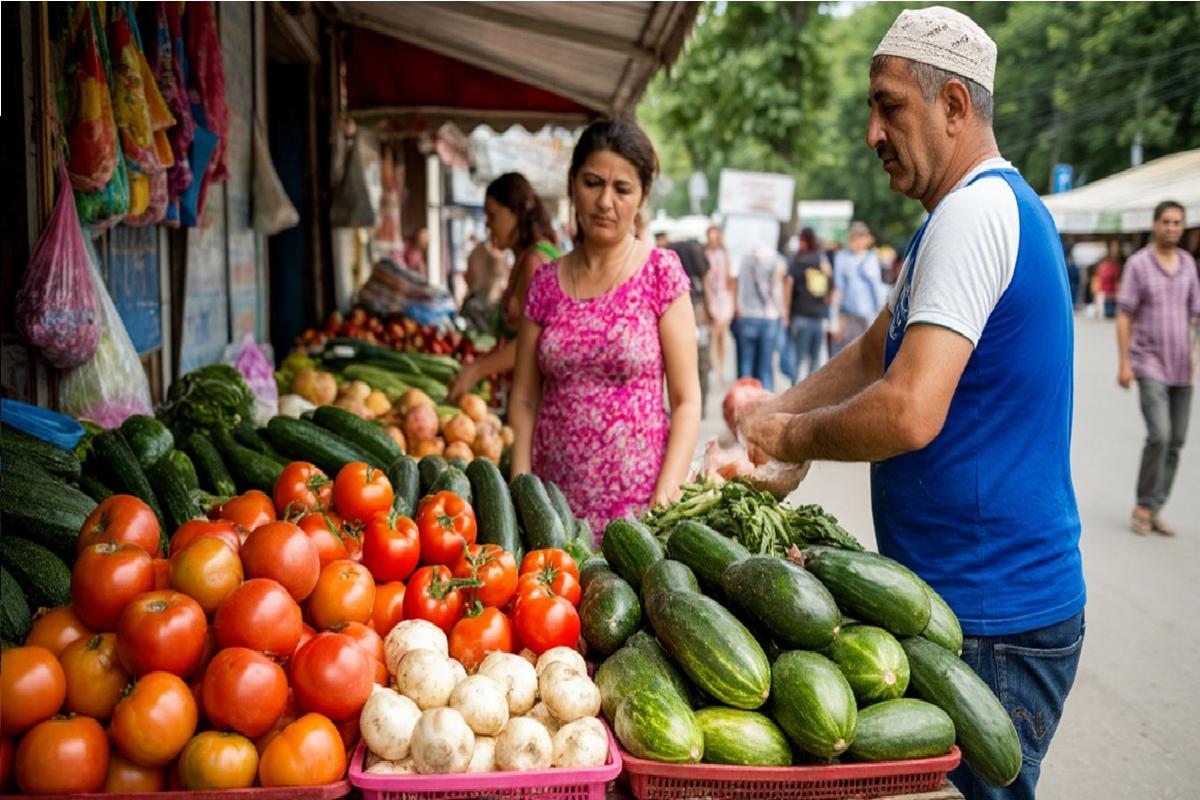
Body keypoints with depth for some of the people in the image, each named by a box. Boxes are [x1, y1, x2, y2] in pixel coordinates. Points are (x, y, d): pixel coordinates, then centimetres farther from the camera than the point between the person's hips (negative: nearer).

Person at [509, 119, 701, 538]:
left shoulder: (661, 272, -2)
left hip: (635, 502, -2)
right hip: (554, 501, 3)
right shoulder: (546, 281, 7)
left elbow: (687, 401, -5)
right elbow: (524, 397, 8)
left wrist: (665, 499, -14)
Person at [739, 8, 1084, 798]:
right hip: (972, 589, 10)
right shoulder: (994, 207, 15)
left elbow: (909, 413, -29)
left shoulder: (974, 212, -20)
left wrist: (792, 439, -12)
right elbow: (875, 353, 21)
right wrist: (776, 407, 7)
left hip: (991, 614, -10)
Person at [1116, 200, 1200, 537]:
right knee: (1159, 435, -16)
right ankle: (1144, 506, 0)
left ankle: (1154, 510, 16)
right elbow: (1124, 315, -6)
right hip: (1150, 363, -5)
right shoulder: (1138, 263, -5)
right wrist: (1124, 362, -10)